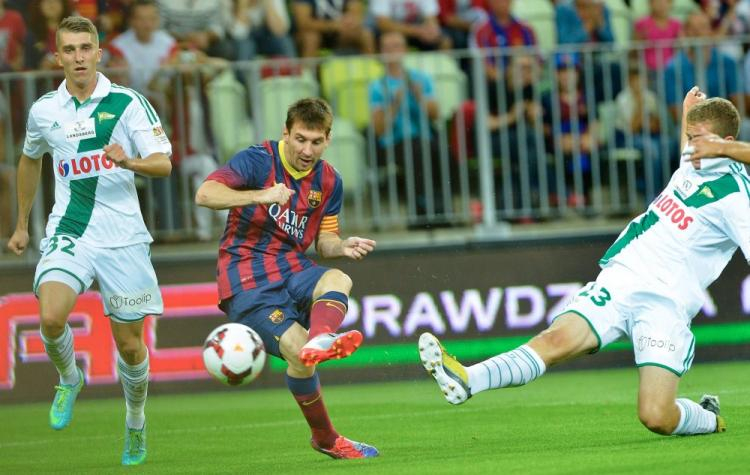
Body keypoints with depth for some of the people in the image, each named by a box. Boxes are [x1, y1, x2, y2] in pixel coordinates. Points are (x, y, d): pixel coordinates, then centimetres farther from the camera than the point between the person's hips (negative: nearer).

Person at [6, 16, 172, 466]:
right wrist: (22, 224, 28)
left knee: (130, 345, 5)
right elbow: (30, 159, 24)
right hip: (69, 234, 1)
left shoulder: (128, 103, -5)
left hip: (123, 238, -1)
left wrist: (129, 162, -30)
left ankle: (136, 422, 32)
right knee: (51, 316, -25)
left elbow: (163, 163, -8)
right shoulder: (44, 111, 5)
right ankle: (69, 379, 7)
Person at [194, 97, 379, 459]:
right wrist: (261, 196, -33)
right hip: (247, 277, -5)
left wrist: (342, 247, -7)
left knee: (338, 279, -31)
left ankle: (319, 340, -61)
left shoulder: (328, 181, 10)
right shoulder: (259, 160, -8)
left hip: (292, 269, 5)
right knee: (297, 350, -23)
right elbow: (205, 194, -21)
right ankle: (325, 439, -7)